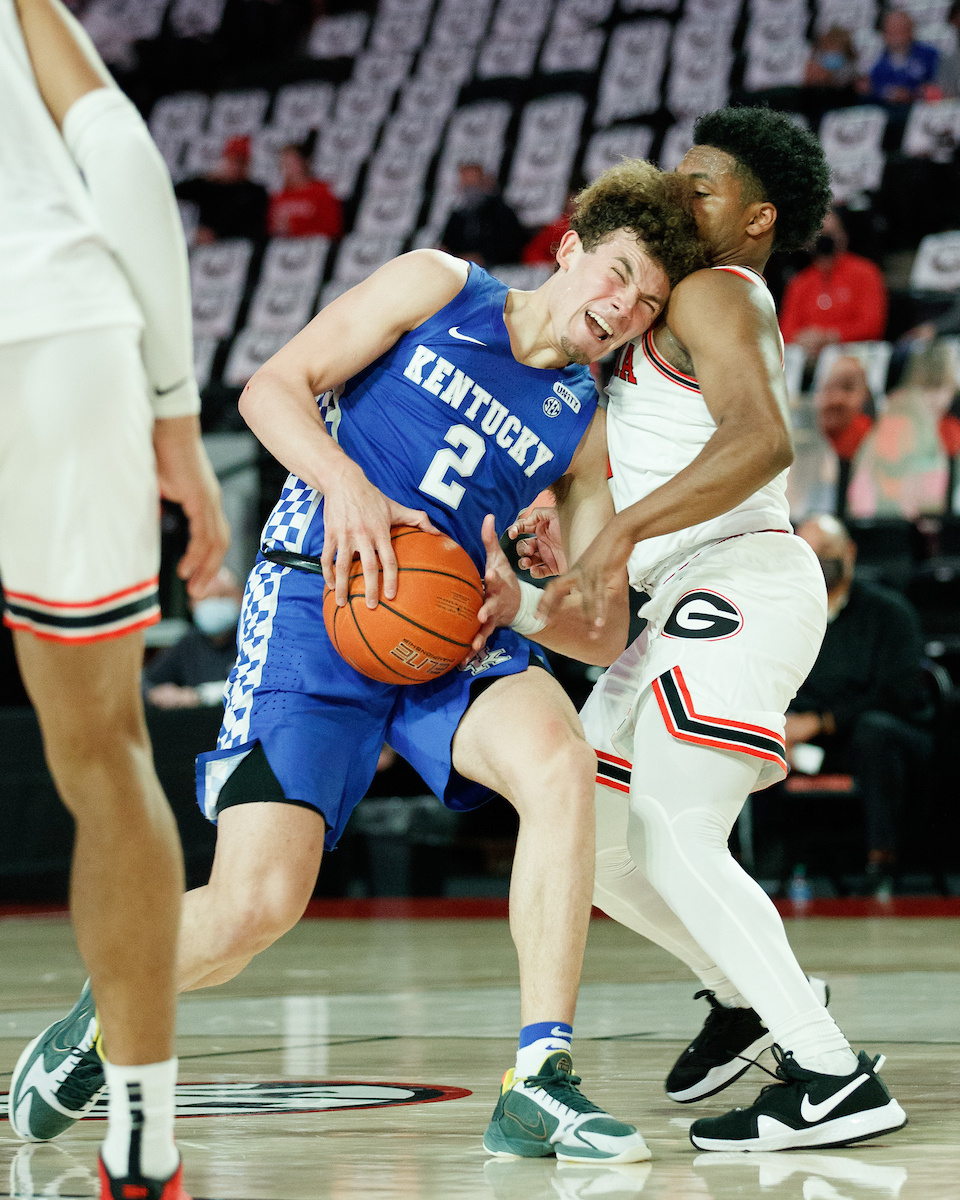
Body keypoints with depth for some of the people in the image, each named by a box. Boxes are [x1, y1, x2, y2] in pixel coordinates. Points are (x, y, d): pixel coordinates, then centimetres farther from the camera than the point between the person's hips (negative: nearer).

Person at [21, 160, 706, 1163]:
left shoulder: (585, 427, 12)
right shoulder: (437, 289, 5)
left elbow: (606, 637, 10)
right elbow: (274, 388, 1)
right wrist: (347, 485, -17)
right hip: (316, 603, -3)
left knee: (563, 765, -30)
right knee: (255, 906, -16)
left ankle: (538, 1084, -27)